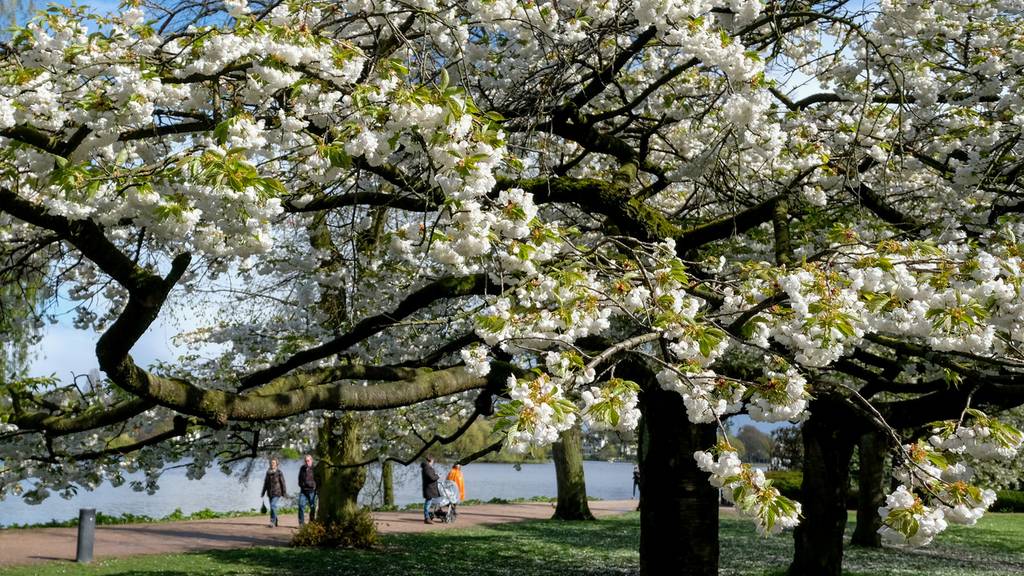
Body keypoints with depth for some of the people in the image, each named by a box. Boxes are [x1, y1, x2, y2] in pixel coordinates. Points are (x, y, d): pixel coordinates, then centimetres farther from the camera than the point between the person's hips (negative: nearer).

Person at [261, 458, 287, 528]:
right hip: (270, 492, 6)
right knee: (273, 507, 11)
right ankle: (275, 521, 23)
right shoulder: (268, 472, 8)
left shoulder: (279, 472, -7)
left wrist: (284, 493, -8)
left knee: (273, 505, -18)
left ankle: (272, 522, -16)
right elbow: (266, 483, 16)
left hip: (277, 492, -6)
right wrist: (263, 492, 16)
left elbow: (282, 482, -6)